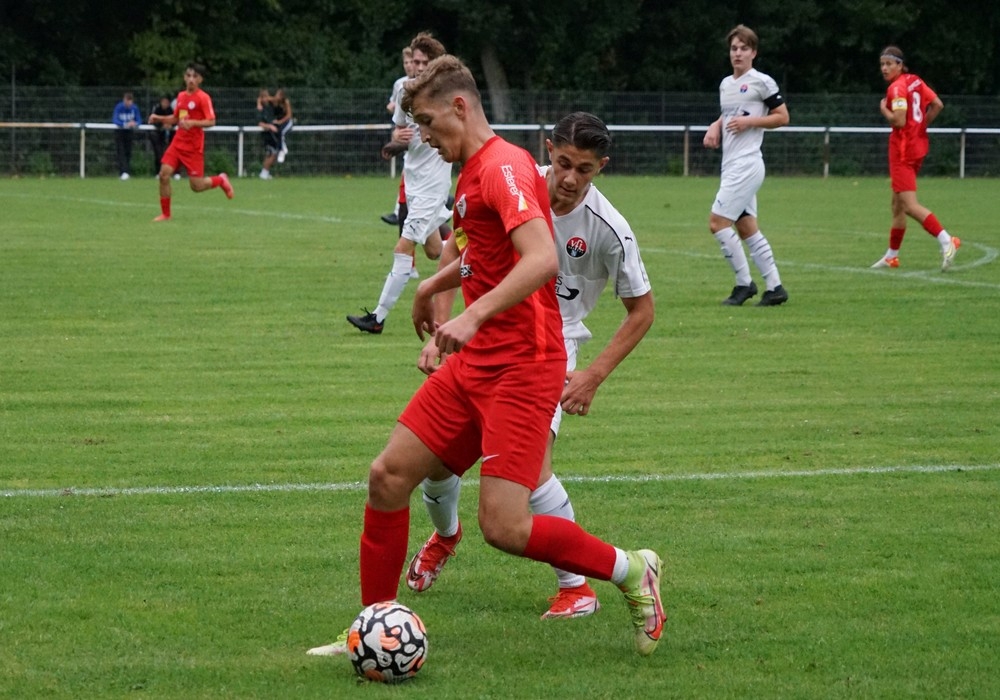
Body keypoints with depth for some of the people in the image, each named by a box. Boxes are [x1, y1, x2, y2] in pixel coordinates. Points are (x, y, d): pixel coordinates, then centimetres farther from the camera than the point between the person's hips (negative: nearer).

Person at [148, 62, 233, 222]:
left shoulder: (203, 98, -10)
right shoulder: (181, 96, 10)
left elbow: (211, 122, -15)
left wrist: (192, 123, -28)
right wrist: (159, 118, 7)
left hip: (194, 146, -6)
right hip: (178, 142, 6)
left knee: (196, 186, -4)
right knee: (164, 174, -9)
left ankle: (221, 180, 27)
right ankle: (165, 214, 2)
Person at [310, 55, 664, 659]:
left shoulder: (504, 167, -15)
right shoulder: (473, 172, 15)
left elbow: (541, 258, -31)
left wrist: (474, 315, -37)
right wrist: (438, 282, 33)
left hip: (523, 366, -10)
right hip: (475, 362, 10)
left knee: (505, 527, -16)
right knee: (389, 476, 5)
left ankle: (631, 570, 6)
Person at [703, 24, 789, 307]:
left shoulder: (762, 82, -6)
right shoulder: (726, 84, 16)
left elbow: (783, 117, -4)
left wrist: (750, 121, -15)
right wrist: (715, 127, 9)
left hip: (746, 164, -9)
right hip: (731, 165, 9)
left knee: (717, 222, -13)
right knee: (747, 229, 8)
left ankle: (744, 283, -4)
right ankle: (774, 287, 11)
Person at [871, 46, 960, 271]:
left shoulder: (897, 88, -16)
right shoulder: (915, 81, 9)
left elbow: (899, 121, -24)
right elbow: (937, 105, 9)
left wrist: (884, 108, -7)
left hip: (903, 150, -9)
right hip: (918, 145, 9)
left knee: (910, 205, -14)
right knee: (897, 203, 17)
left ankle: (946, 241, -26)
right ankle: (892, 256, 25)